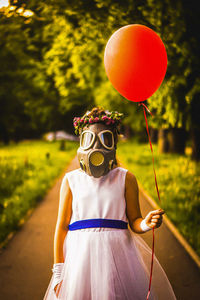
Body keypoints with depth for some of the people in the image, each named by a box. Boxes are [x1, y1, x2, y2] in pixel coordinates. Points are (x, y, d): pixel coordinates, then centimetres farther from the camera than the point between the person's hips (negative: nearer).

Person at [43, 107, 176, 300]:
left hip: (118, 252, 0)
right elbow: (62, 226, 6)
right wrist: (58, 270, 2)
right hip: (80, 254, 1)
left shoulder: (125, 179, 6)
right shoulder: (71, 180, 7)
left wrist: (146, 223, -18)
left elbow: (134, 222, 7)